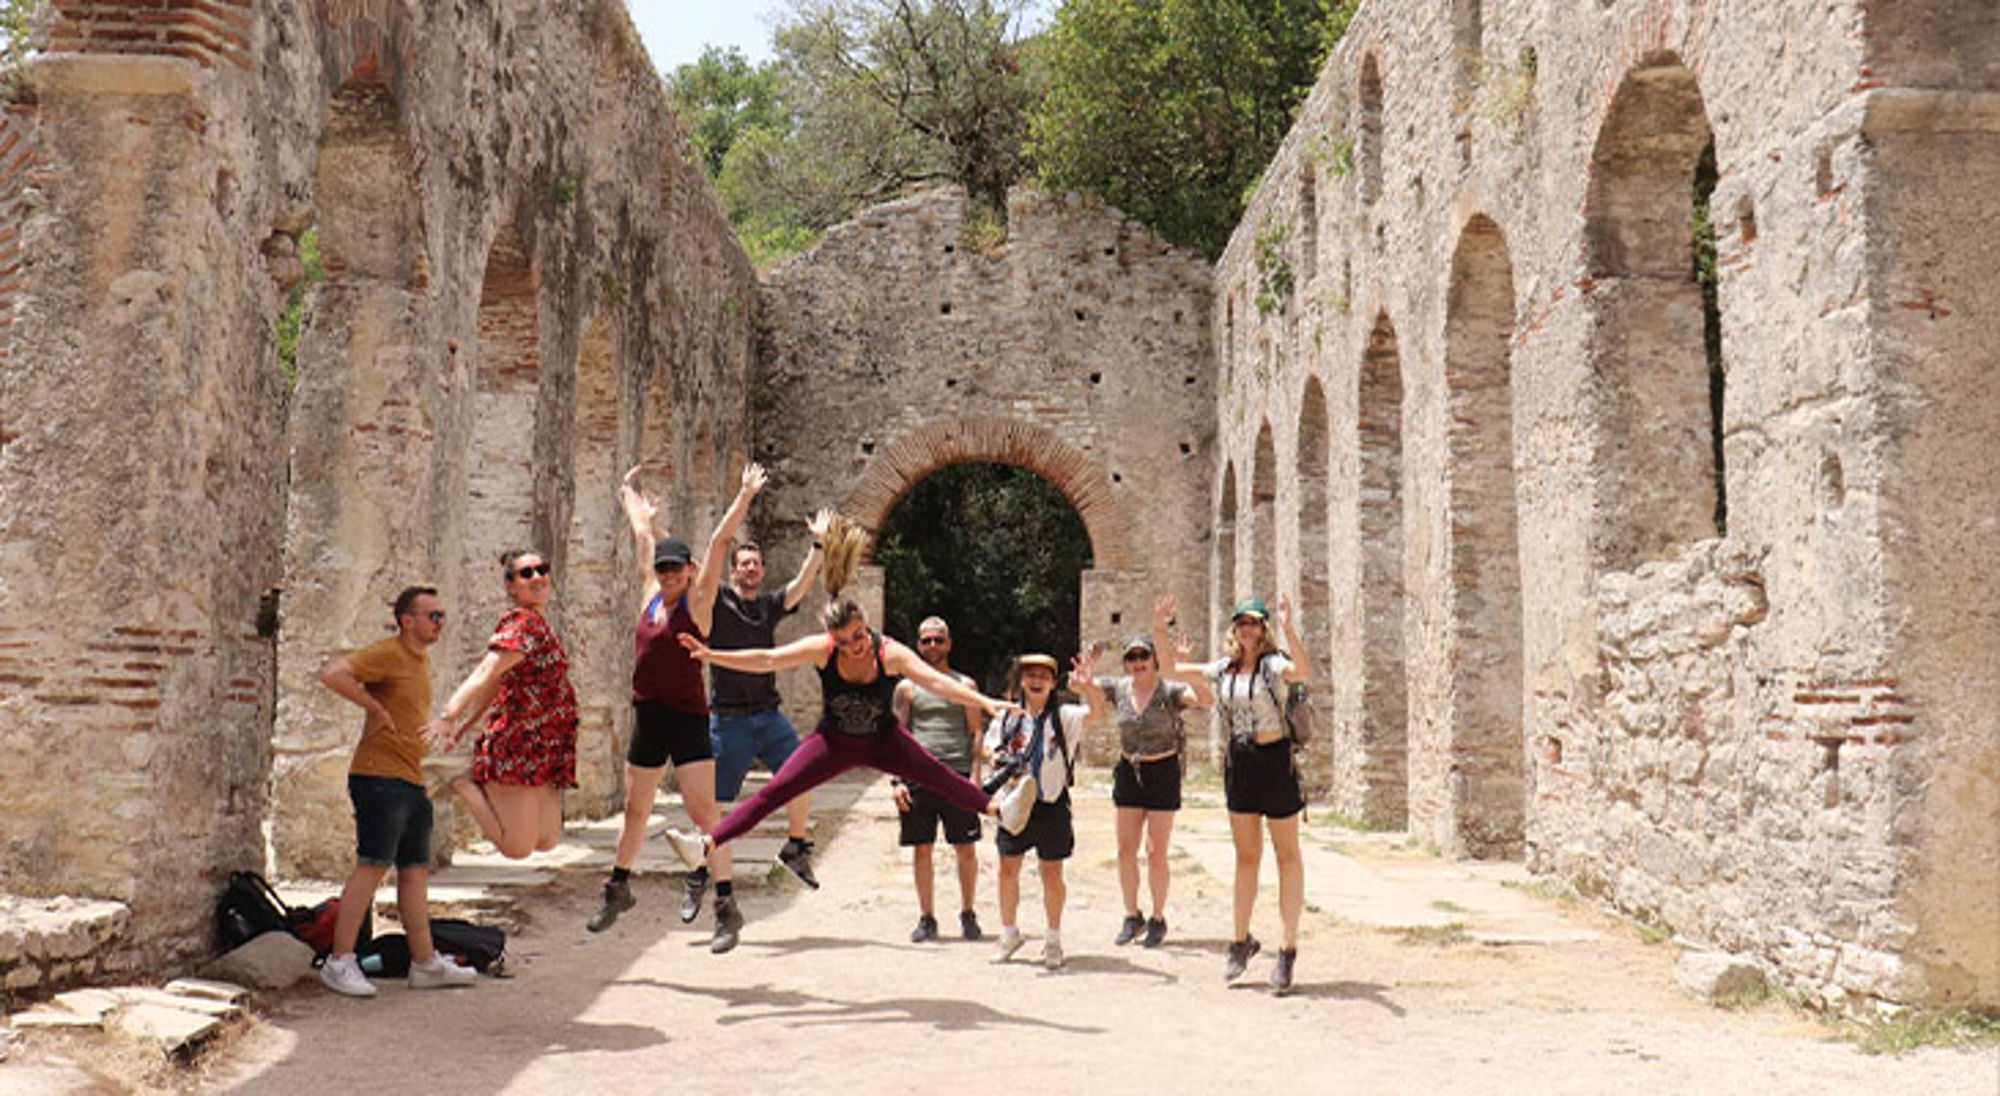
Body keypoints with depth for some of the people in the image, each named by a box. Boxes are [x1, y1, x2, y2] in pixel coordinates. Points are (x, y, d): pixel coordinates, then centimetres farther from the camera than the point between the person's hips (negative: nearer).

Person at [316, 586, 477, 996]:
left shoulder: (421, 659, 18)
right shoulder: (387, 654, -11)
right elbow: (332, 674, -24)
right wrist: (376, 709, -19)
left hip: (410, 781, 9)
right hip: (379, 777, -9)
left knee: (415, 871, 10)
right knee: (371, 867, -7)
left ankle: (425, 963, 14)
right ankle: (339, 962, 1)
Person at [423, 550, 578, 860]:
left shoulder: (539, 625, 17)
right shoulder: (523, 623, -12)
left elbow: (494, 683, 20)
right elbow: (485, 674, -26)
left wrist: (462, 728, 20)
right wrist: (448, 718, -38)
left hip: (544, 751, 9)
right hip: (517, 747, -9)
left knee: (546, 842, 10)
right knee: (517, 847, -7)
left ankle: (479, 780, 18)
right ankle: (463, 783, 6)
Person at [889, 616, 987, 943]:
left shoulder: (964, 686, 10)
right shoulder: (907, 688, 11)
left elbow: (976, 733, 7)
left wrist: (975, 775, -5)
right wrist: (897, 779, -2)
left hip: (958, 775, 0)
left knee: (966, 849, 2)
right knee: (921, 849, 3)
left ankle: (967, 913, 17)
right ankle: (927, 918, 13)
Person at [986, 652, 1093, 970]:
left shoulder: (1063, 717, -4)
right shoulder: (1007, 716, 5)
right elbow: (989, 745, 18)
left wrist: (1087, 687, -38)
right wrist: (996, 757, -5)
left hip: (1051, 804, -2)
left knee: (1051, 874, 4)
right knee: (1008, 870, 8)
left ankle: (1053, 939, 20)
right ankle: (1009, 934, 25)